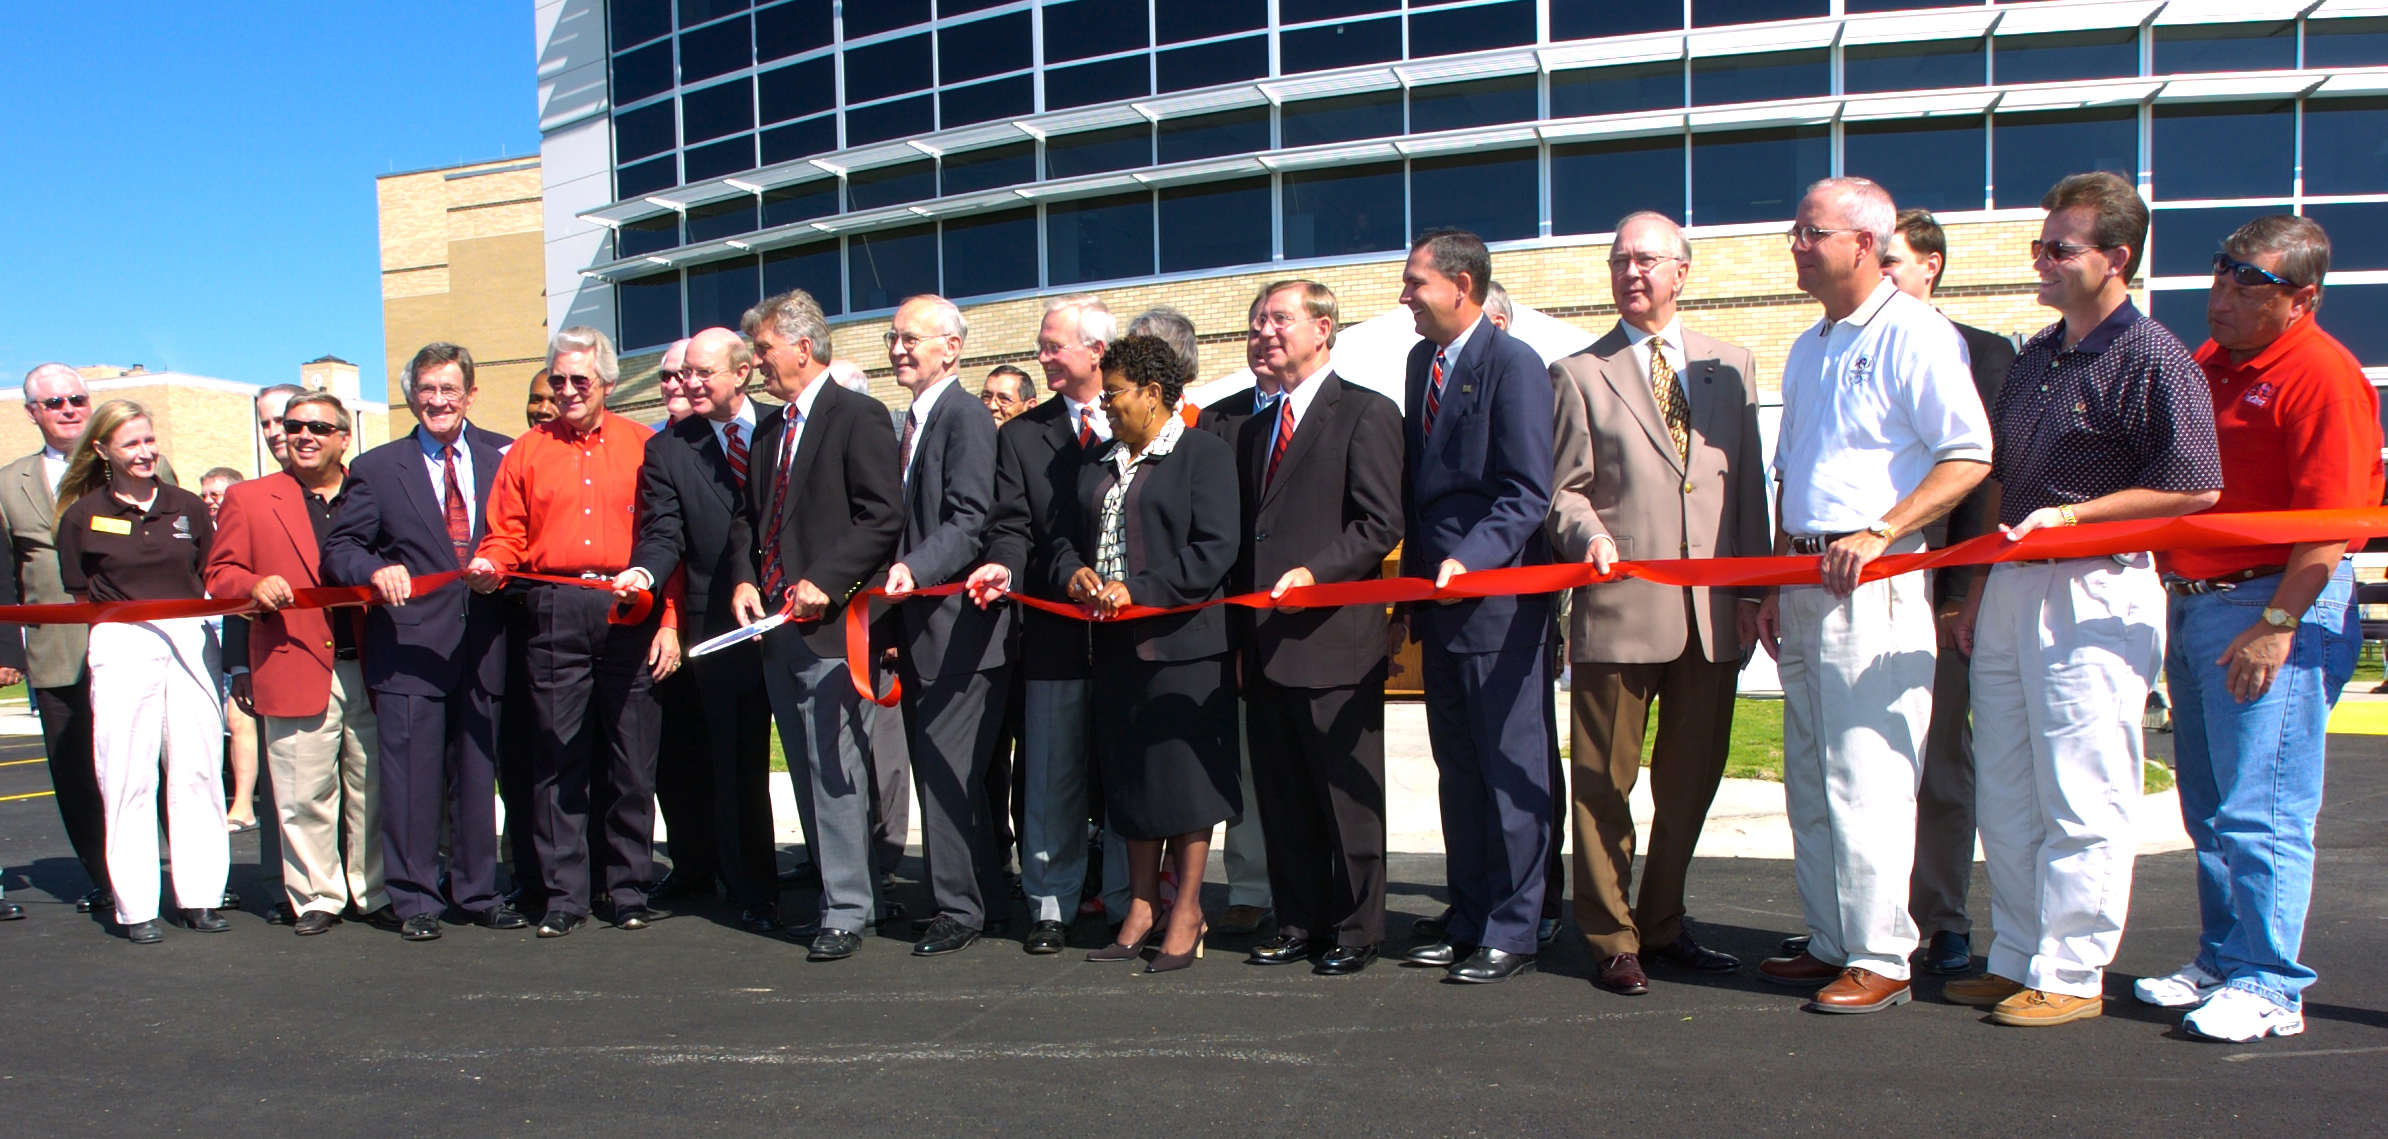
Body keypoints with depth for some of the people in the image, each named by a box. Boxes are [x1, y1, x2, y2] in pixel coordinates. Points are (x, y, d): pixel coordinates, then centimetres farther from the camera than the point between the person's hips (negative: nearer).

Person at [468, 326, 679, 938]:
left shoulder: (642, 446, 8)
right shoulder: (527, 451, 13)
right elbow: (506, 537, 12)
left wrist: (669, 623, -4)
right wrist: (490, 564, -11)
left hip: (630, 611, -1)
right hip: (555, 616, 1)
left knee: (631, 760, 3)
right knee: (558, 756, 2)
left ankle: (629, 890, 13)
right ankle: (564, 895, 10)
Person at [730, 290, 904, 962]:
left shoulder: (858, 417, -6)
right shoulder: (768, 430, 19)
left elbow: (883, 516, -13)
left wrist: (823, 584, -18)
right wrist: (745, 582, 6)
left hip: (829, 624, -8)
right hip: (776, 625, 8)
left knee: (834, 772, -7)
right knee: (808, 772, 11)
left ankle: (846, 910, 0)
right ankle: (843, 889, 21)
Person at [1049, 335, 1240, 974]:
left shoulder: (1203, 454, -4)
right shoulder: (1100, 464, 19)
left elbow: (1215, 550, -13)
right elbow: (1068, 537, 20)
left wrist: (1140, 589, -19)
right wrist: (1074, 573, -3)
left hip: (1180, 642, -7)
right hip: (1116, 645, 7)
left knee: (1184, 772, -1)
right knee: (1128, 776, 11)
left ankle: (1186, 914, 9)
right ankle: (1141, 908, 21)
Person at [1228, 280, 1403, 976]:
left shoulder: (1366, 414, -2)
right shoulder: (1253, 431, 20)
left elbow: (1381, 524, -10)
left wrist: (1315, 572, -22)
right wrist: (1241, 637, 14)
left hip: (1334, 640, -7)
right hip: (1266, 645, 7)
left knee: (1347, 796, 1)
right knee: (1282, 798, 12)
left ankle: (1356, 930, 12)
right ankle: (1300, 923, 22)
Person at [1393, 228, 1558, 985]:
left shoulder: (1513, 364, -10)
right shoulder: (1422, 361, 15)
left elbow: (1528, 494, -15)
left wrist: (1469, 562, -26)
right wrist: (1411, 587, 14)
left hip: (1499, 604, -8)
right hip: (1442, 607, 8)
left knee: (1512, 773, 1)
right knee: (1458, 773, 14)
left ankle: (1512, 933, 11)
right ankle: (1468, 922, 24)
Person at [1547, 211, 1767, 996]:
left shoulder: (1732, 367, 14)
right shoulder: (1579, 374, 5)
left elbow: (1748, 485, 13)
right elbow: (1562, 490, 2)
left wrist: (1752, 590, 6)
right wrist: (1590, 535, -18)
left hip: (1712, 609, 4)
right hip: (1618, 605, -3)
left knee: (1692, 782, 12)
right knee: (1603, 783, 2)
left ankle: (1662, 924, 27)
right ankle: (1611, 939, 15)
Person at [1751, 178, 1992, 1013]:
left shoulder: (1914, 335, -8)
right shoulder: (1808, 350, 18)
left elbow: (1969, 457, -15)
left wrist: (1877, 533, -21)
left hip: (1875, 584, -9)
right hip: (1807, 583, 9)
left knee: (1866, 779, -7)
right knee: (1810, 778, 12)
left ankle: (1880, 959, 2)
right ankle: (1832, 944, 23)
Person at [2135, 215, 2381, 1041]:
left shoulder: (2322, 375, -12)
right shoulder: (2207, 362, 14)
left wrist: (2275, 624, -21)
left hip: (2274, 608, -9)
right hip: (2194, 602, 9)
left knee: (2261, 810, -5)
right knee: (2209, 808, 15)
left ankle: (2267, 987, 4)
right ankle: (2221, 962, 26)